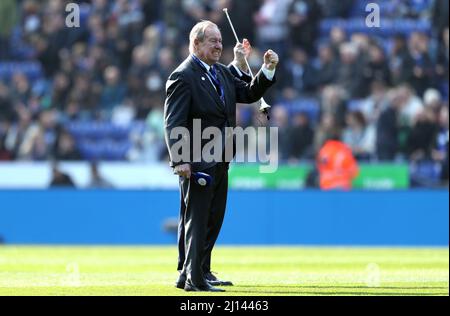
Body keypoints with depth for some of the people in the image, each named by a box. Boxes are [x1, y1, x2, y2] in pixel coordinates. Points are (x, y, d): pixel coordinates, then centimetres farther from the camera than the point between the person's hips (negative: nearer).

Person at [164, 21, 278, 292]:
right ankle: (193, 279, -3)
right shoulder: (183, 77, -13)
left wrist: (269, 69, -1)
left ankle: (201, 272, 25)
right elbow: (174, 123, -17)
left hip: (219, 164, 9)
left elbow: (250, 94, 14)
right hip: (197, 164, -9)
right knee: (196, 221, -5)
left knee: (213, 219, 15)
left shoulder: (223, 72, 13)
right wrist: (180, 160, -25)